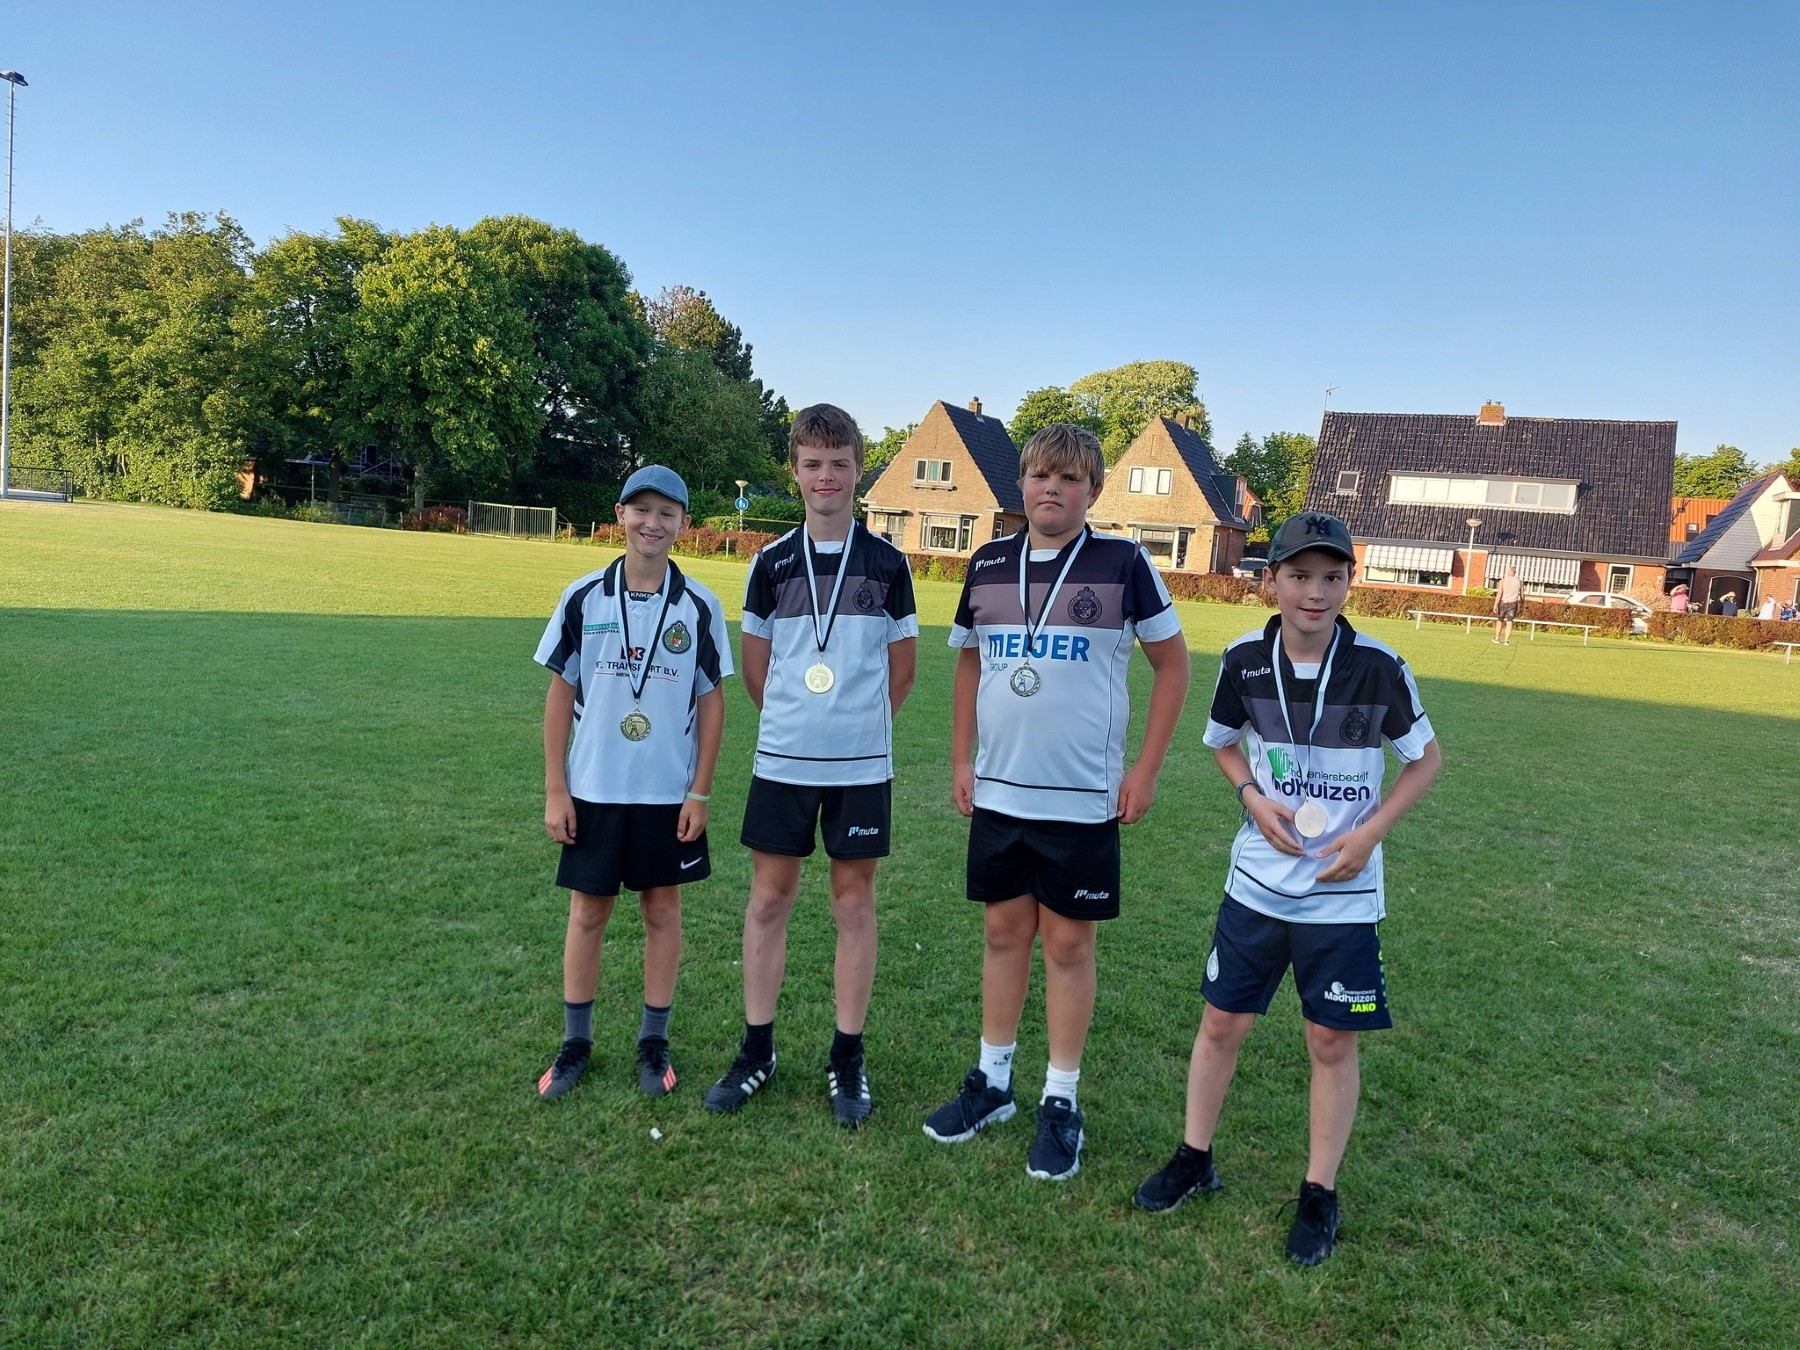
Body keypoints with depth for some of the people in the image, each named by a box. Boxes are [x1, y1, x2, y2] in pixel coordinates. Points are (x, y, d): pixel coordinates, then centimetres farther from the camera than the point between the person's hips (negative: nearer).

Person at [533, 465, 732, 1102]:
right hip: (594, 789, 1)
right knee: (587, 912, 9)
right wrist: (554, 790, -3)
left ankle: (654, 1041, 24)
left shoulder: (700, 606, -3)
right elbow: (559, 694, 1)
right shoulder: (583, 598, -2)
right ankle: (575, 1041, 25)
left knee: (663, 911, 9)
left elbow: (712, 702, 0)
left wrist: (700, 792, -4)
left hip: (670, 793, 0)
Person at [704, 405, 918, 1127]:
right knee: (769, 898, 7)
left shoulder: (887, 562, 0)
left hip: (862, 765, -1)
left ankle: (847, 1058, 19)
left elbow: (903, 665, 8)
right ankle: (757, 1049, 22)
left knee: (854, 902, 7)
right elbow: (755, 664, 11)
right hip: (782, 761, 1)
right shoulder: (771, 562, 3)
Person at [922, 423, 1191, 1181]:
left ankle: (1061, 1102, 21)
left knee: (1068, 945, 6)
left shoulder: (1122, 563, -7)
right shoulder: (989, 564, 4)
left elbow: (1172, 663, -1)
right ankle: (992, 1081, 29)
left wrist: (1146, 770, -5)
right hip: (998, 791, 4)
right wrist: (961, 760, 9)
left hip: (1083, 797, -3)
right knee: (1004, 933, 14)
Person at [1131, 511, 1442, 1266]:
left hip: (1342, 893, -2)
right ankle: (1194, 1159, 31)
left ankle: (1320, 1196, 26)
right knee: (1222, 1021, 11)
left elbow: (1425, 759, 1)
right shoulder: (1244, 659, -7)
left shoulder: (1379, 667, -13)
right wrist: (1255, 800, -8)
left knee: (1333, 1040, 7)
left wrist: (1370, 832, -11)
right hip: (1256, 883, 2)